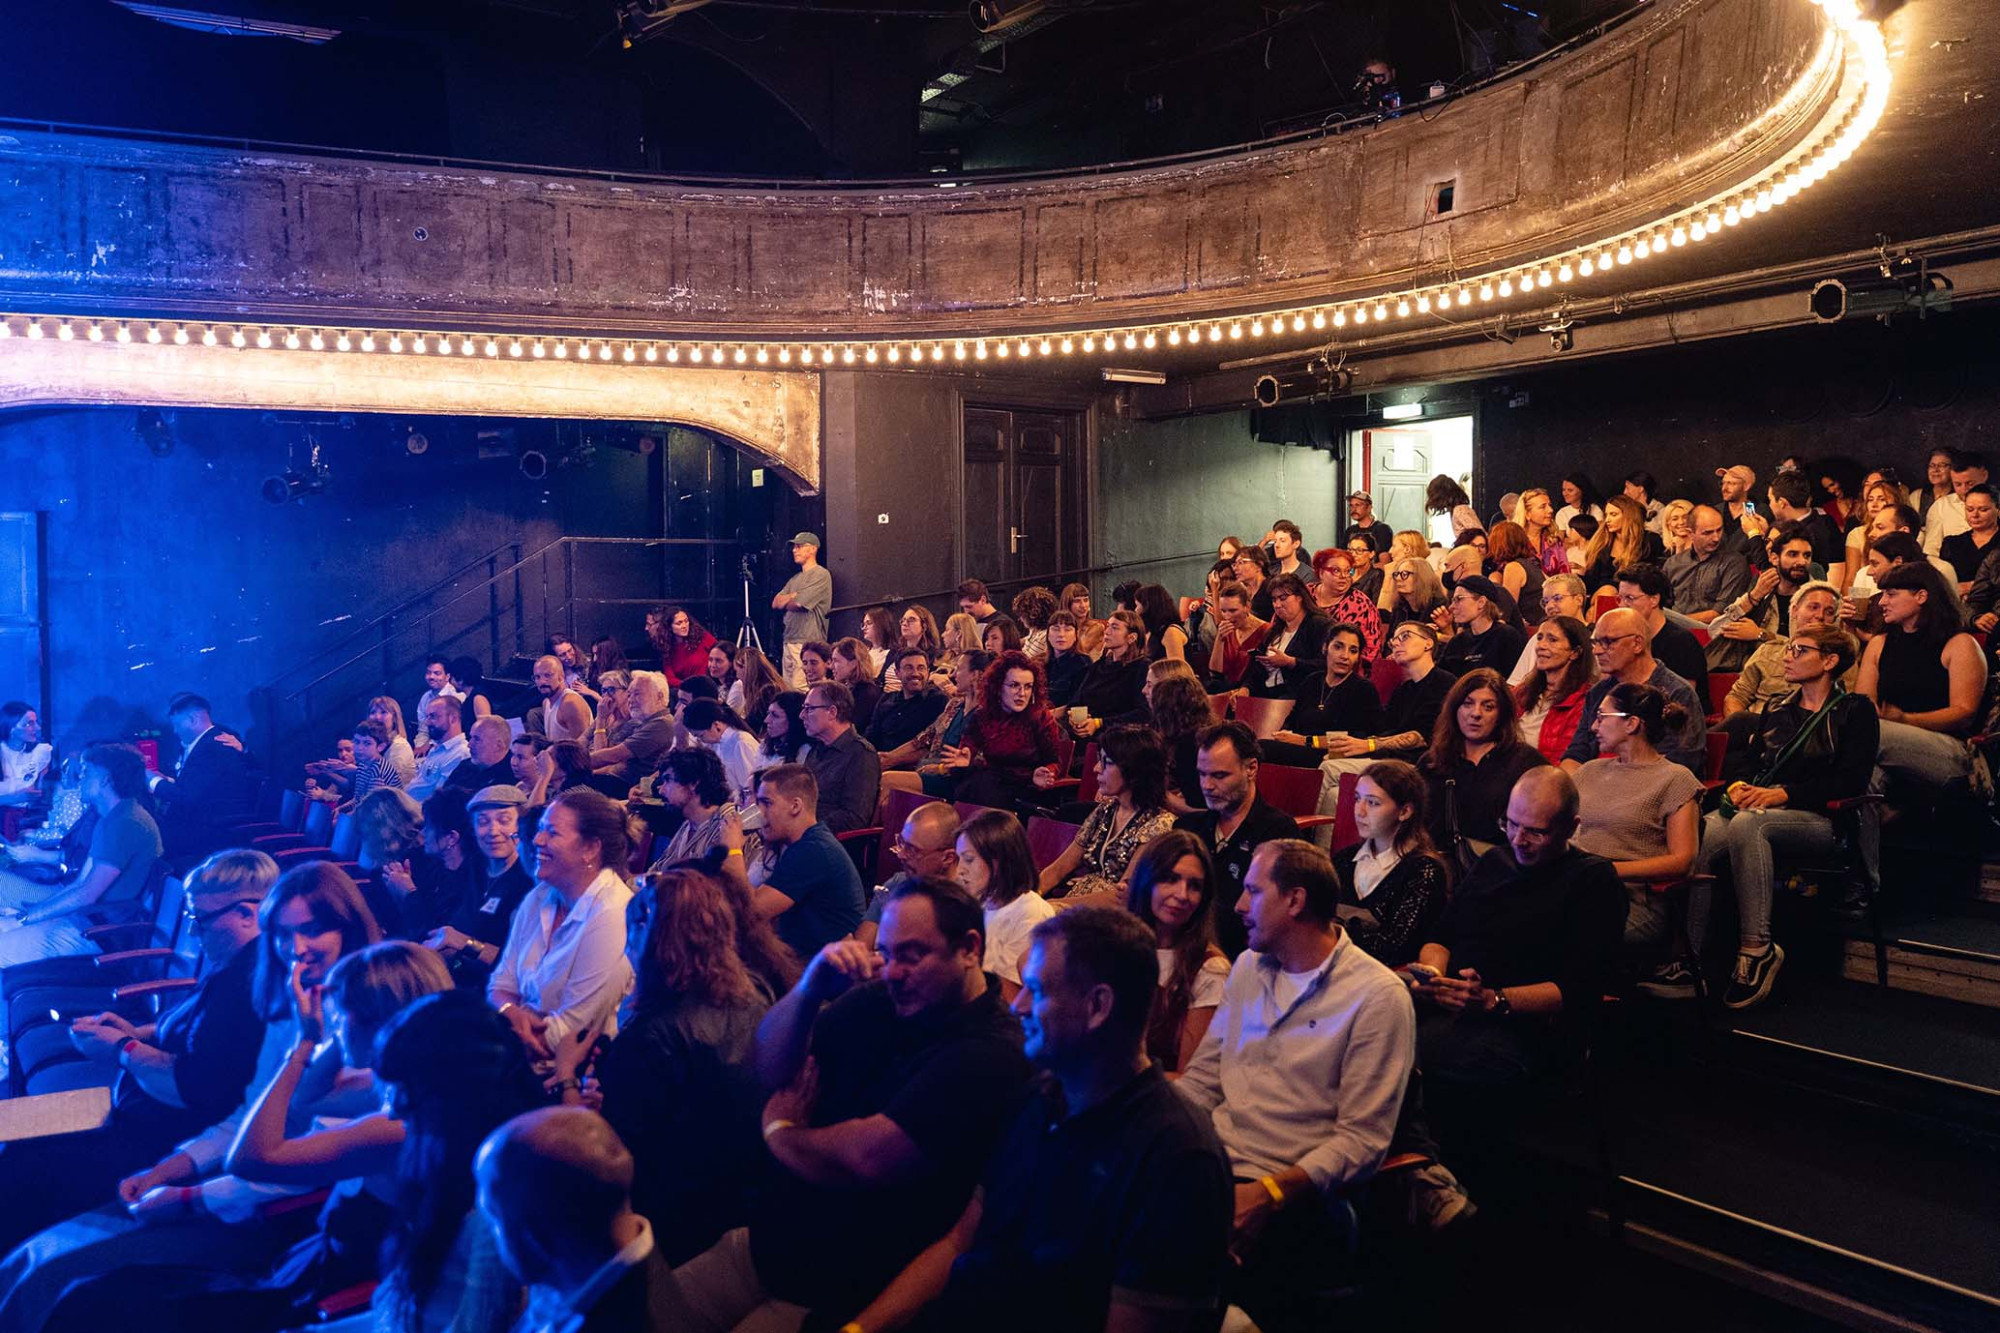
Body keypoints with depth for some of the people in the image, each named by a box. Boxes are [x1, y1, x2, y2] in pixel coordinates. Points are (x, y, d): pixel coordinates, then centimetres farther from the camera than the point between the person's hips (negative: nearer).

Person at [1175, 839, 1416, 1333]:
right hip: (1211, 1163, 6)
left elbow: (1362, 1140, -11)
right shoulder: (1249, 966, 15)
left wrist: (1269, 1193, -22)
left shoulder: (1378, 997, -8)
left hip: (1290, 1193, -6)